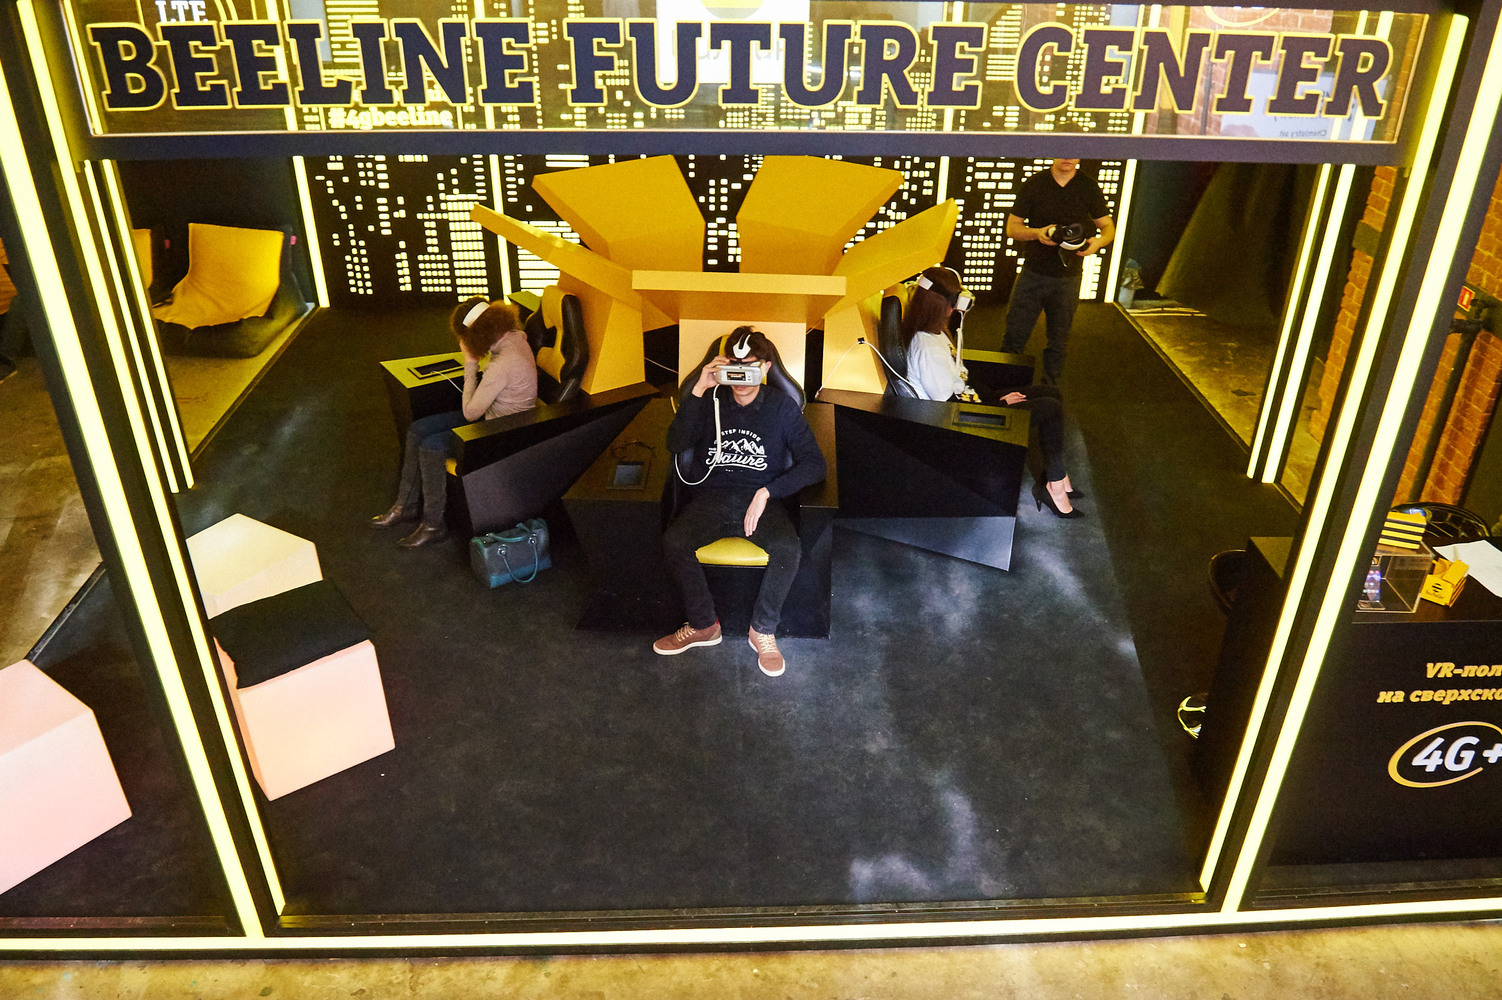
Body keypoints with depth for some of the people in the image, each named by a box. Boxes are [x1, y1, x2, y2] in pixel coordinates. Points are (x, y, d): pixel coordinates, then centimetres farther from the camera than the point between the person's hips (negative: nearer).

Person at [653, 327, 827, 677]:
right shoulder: (711, 401, 8)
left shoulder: (782, 406, 5)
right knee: (673, 542, -28)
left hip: (761, 500, -1)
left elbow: (814, 463, -4)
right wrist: (697, 391, -14)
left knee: (788, 549, -32)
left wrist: (767, 492, -17)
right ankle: (703, 625, -5)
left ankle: (763, 630, -7)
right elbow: (675, 446, -7)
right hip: (711, 498, 1)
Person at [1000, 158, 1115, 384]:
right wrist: (1037, 233, -19)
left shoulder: (1089, 187, 1)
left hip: (1068, 279, 1)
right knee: (1014, 335, 1)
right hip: (1032, 273, -1)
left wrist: (1098, 241, -18)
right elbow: (1012, 228, 1)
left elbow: (1108, 227, 6)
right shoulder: (1034, 183, 0)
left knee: (1059, 341, 10)